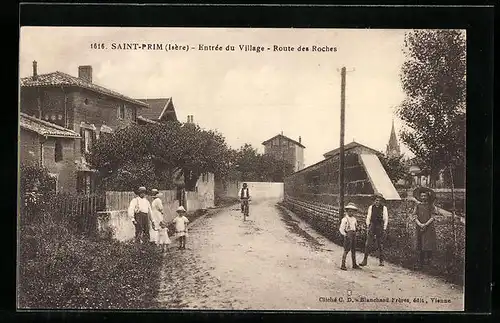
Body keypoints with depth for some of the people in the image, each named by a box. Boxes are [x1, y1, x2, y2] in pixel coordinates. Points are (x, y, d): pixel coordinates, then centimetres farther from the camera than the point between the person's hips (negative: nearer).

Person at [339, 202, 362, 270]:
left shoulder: (354, 219, 11)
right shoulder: (345, 219, -10)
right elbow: (341, 228, -14)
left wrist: (354, 233, 12)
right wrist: (344, 234, -19)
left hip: (353, 234, 7)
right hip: (348, 235, -7)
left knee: (353, 250, 13)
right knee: (346, 250, -7)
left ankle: (354, 264, 23)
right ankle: (343, 265, -2)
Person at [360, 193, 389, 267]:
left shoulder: (384, 208, 0)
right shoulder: (371, 207, 5)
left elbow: (386, 219, 2)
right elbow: (368, 217, 9)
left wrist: (384, 229, -3)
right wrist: (367, 227, 4)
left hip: (380, 227, -1)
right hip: (372, 227, 1)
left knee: (380, 245, 7)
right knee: (367, 244, -6)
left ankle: (381, 261, 18)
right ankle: (365, 260, -2)